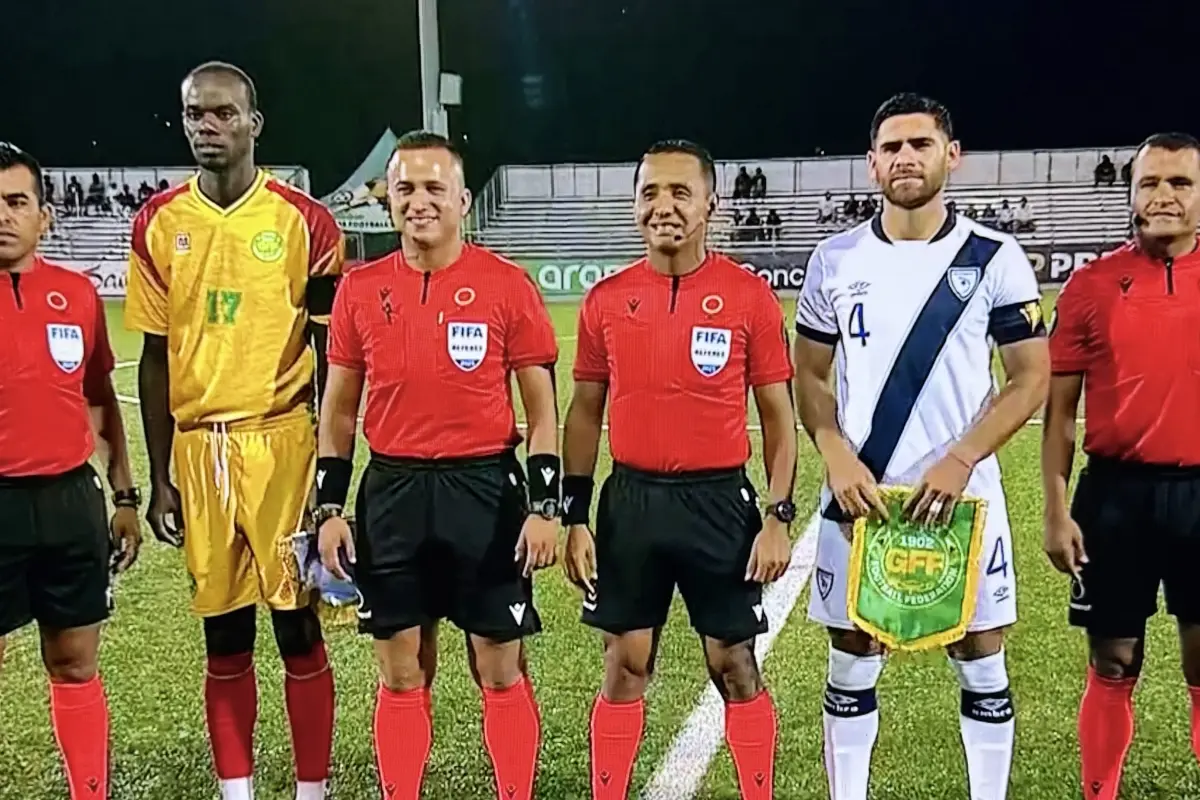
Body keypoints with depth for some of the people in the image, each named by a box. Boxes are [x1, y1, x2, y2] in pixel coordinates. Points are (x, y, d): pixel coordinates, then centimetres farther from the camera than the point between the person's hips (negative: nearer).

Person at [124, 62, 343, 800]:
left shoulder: (304, 222, -2)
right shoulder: (158, 224, 6)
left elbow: (330, 357, 0)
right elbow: (156, 359, 9)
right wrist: (159, 478, 7)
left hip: (284, 442, -3)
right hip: (199, 448, 3)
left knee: (297, 627, 3)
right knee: (224, 635, 11)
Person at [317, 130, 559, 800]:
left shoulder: (508, 285, -5)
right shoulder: (360, 290, 4)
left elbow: (541, 405, -2)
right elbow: (339, 409, 10)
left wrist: (545, 506, -9)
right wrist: (330, 508, 5)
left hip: (486, 489, -2)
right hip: (393, 494, 3)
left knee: (500, 669, 6)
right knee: (402, 673, 12)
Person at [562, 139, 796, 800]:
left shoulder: (750, 296, -4)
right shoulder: (606, 299, 2)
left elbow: (777, 415, 0)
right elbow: (585, 412, 8)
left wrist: (778, 517, -7)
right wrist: (576, 516, 3)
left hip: (719, 501, -2)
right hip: (631, 501, 2)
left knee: (734, 666, 9)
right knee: (624, 665, 11)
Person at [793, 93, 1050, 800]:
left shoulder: (995, 258, -2)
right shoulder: (836, 260, 3)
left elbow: (1032, 376, -2)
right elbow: (811, 375, 7)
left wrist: (960, 461, -15)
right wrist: (839, 460, -9)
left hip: (963, 496, -1)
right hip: (860, 495, 1)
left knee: (981, 663, 9)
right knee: (853, 664, 9)